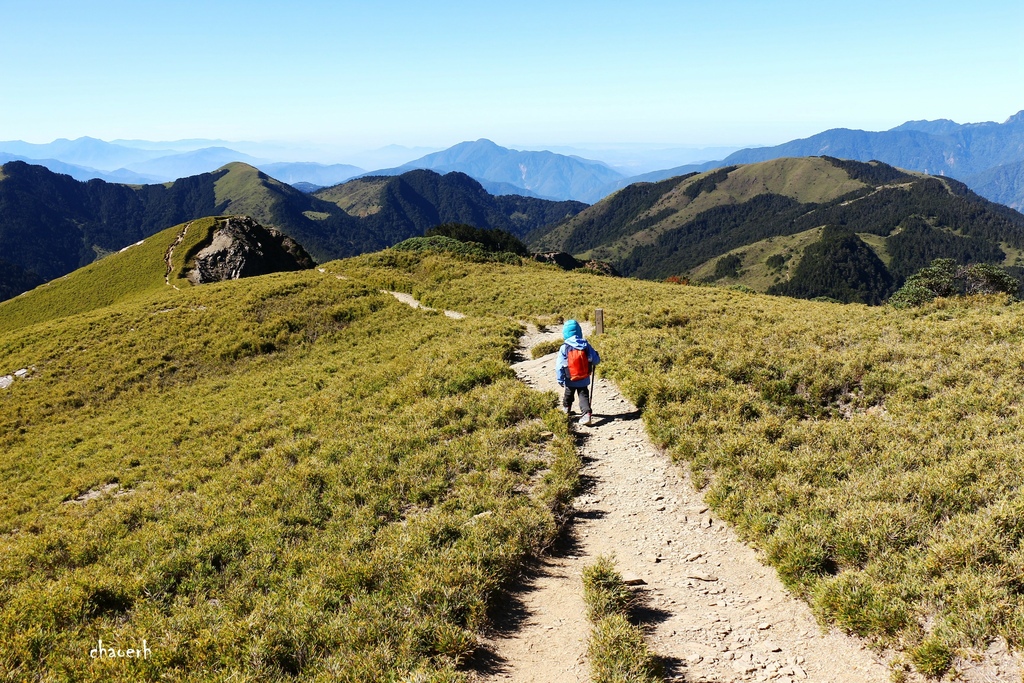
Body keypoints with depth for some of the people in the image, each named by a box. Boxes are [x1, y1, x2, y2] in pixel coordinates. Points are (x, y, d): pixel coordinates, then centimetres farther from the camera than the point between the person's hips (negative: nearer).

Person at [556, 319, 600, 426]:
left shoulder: (564, 348, -16)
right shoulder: (586, 345, -10)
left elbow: (559, 366, -14)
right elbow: (596, 360, -4)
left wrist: (560, 380, -3)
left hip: (570, 380, -1)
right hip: (584, 379, 1)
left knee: (569, 394, 23)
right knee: (584, 395, 8)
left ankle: (566, 408, 46)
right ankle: (587, 414, -11)